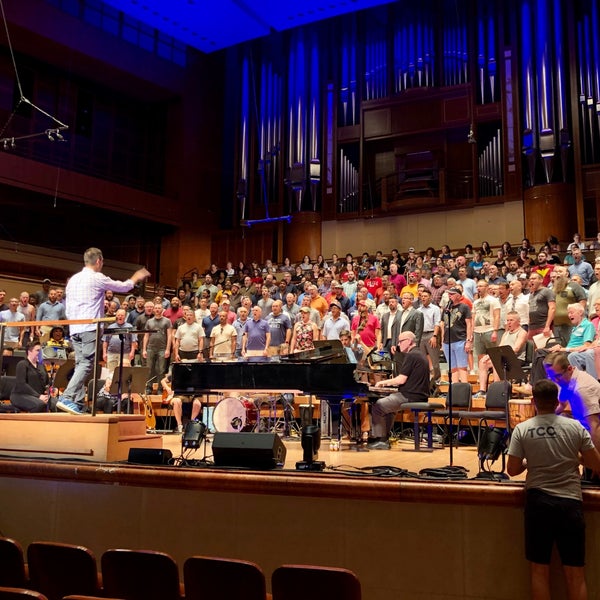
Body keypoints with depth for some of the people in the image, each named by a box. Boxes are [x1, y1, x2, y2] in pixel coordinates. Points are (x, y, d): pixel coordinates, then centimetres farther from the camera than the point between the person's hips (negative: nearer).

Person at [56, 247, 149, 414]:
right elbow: (124, 287, 7)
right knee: (86, 365, -10)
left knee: (80, 365, 8)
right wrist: (136, 277, 24)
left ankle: (78, 404, 4)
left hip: (75, 328, 8)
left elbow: (68, 309, 19)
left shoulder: (73, 279, 16)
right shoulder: (97, 278, -4)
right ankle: (67, 398, -21)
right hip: (90, 328, -8)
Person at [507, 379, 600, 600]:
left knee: (539, 571, 11)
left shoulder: (522, 429, -6)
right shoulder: (575, 427, -4)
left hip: (538, 501, 0)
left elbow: (512, 470, -3)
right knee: (575, 574, 9)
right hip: (570, 502, 0)